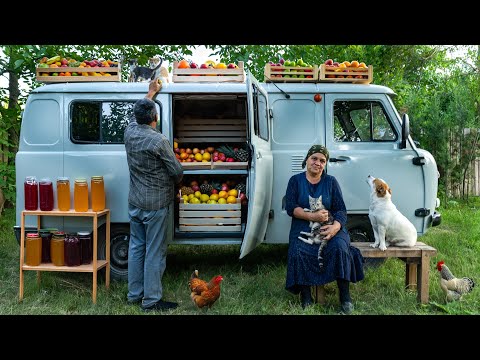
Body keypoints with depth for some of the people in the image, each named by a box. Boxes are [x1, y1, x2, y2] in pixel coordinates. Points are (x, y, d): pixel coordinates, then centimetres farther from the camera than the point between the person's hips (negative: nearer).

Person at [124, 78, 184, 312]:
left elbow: (137, 115, 23)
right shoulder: (159, 140, -19)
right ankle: (151, 300, 10)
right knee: (155, 253, 1)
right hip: (155, 205, -7)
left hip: (134, 203, 7)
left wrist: (150, 93, 36)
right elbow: (177, 172, -11)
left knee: (136, 247, 15)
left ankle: (134, 294, 25)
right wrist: (173, 182, 12)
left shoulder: (129, 132, 0)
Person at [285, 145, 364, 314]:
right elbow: (290, 208, -4)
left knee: (339, 247, -29)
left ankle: (345, 298, -16)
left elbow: (341, 209, 1)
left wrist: (336, 227, -21)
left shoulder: (331, 181, 9)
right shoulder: (295, 180, 7)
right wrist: (312, 216, -20)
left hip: (329, 227, 1)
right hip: (303, 228, 0)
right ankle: (305, 296, -12)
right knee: (298, 252, -30)